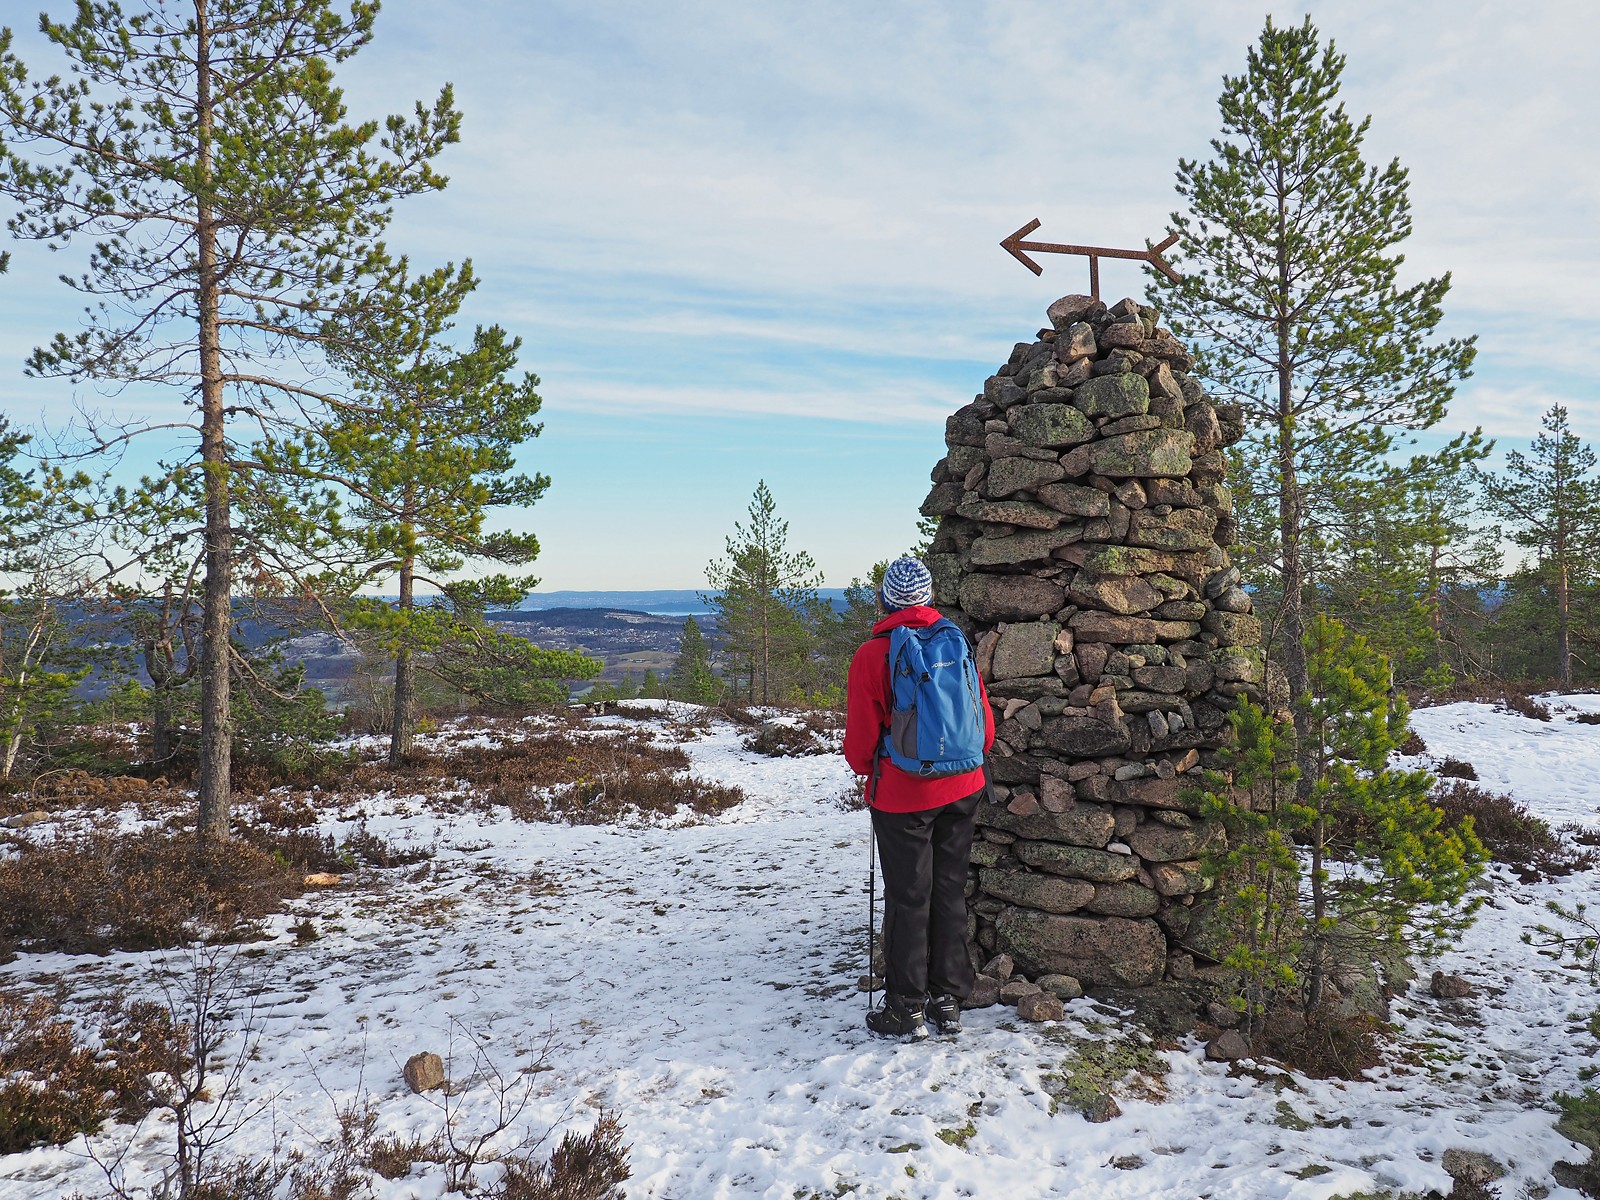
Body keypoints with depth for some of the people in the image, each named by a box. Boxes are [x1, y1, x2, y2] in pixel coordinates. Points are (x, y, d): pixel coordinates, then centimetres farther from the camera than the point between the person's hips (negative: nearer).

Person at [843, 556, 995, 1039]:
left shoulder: (871, 655, -13)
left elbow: (861, 739, -9)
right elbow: (984, 726, 6)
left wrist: (865, 769, 12)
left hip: (902, 795, -4)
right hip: (962, 790, 4)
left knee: (907, 898, 6)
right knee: (950, 892, 14)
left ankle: (906, 1009, 15)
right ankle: (948, 1001, 23)